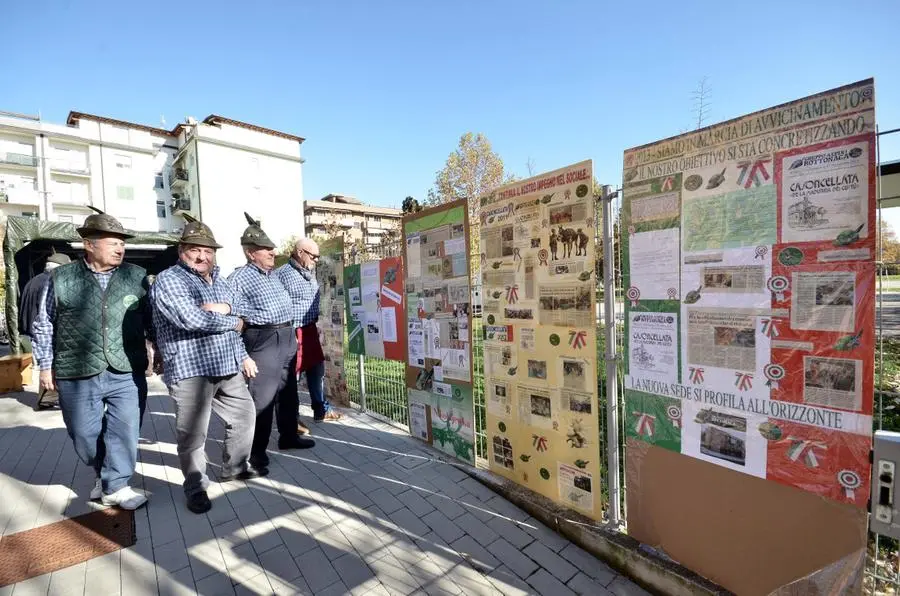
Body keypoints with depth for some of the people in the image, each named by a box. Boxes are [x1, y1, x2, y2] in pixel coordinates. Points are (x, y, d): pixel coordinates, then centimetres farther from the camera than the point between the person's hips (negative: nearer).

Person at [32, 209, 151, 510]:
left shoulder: (137, 276, 2)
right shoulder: (61, 278, 0)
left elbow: (151, 320, 9)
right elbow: (43, 326, 7)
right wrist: (45, 365, 6)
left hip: (127, 372, 0)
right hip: (78, 374, 0)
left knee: (125, 430, 2)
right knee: (84, 433, 13)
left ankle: (116, 485, 18)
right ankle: (105, 472, 39)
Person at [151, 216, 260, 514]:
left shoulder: (219, 281, 15)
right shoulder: (168, 281, -10)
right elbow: (192, 319, -25)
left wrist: (242, 356, 8)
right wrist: (233, 322, -10)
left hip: (228, 367, 8)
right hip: (190, 370, -7)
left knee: (244, 414, 16)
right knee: (192, 434, 3)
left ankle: (235, 467, 36)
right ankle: (196, 487, 22)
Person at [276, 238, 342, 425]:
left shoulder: (309, 272, 12)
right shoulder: (284, 274, -15)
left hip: (310, 329, 9)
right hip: (294, 332, -9)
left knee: (317, 369, 16)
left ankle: (321, 409, 30)